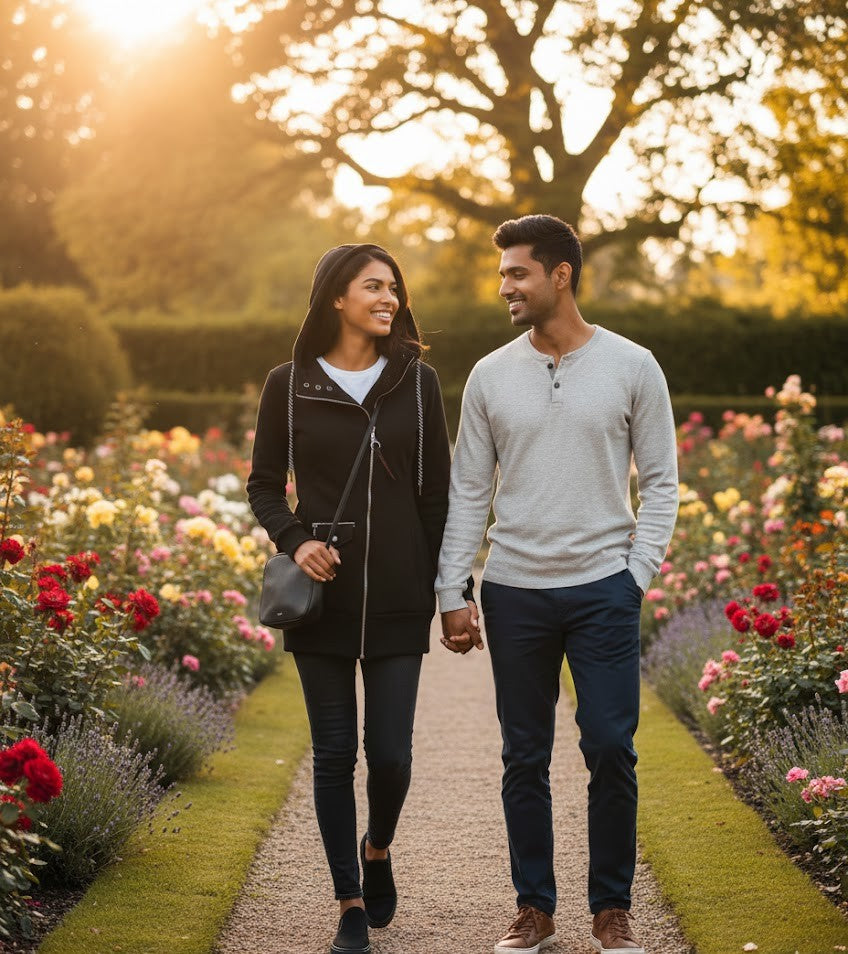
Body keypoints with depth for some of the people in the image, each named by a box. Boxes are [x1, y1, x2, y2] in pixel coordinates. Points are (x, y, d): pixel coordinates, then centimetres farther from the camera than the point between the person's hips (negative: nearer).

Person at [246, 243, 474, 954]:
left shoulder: (417, 382, 4)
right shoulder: (290, 385, 2)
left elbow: (437, 495, 6)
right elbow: (264, 487, 7)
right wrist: (295, 541, -12)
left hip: (398, 599, 0)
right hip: (322, 597, 0)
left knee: (391, 750, -1)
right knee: (335, 751, 4)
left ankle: (378, 848, 31)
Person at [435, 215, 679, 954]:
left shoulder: (631, 367, 0)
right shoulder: (491, 376, 5)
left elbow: (659, 481, 4)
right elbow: (468, 492, 7)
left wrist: (638, 574, -5)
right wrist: (452, 595, 2)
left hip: (604, 588, -2)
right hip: (515, 591, 2)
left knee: (611, 751, -3)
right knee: (525, 757, 7)